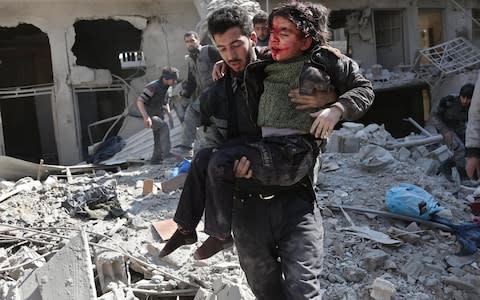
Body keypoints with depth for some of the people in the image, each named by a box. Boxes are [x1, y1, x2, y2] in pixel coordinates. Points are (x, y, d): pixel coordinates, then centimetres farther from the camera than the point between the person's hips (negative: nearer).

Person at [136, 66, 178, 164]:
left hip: (159, 116, 9)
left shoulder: (165, 87, 6)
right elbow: (139, 101, -26)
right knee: (164, 126, -32)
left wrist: (169, 114, 9)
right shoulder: (152, 87, -21)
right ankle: (166, 153, -36)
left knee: (159, 140, 11)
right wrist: (146, 117, -36)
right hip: (150, 117, -9)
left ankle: (155, 159, 27)